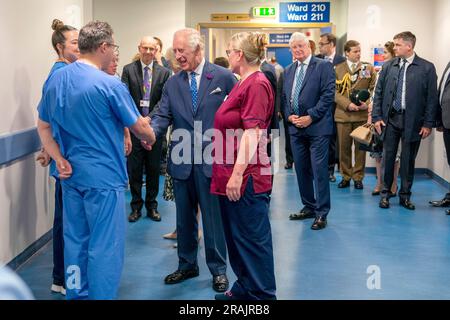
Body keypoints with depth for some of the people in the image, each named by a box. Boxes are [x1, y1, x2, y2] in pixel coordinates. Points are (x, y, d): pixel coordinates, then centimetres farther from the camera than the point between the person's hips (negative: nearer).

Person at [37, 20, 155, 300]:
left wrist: (59, 160, 3)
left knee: (75, 241, 16)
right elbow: (140, 127, -7)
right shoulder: (109, 85, -16)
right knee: (105, 246, 2)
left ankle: (76, 294, 27)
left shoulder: (56, 80, 4)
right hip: (104, 176, -7)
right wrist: (151, 137, 13)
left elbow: (43, 126, 10)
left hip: (71, 174, 7)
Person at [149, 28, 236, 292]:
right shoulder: (172, 84, 8)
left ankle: (218, 269, 21)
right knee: (184, 218, 16)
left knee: (214, 217, 5)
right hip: (181, 161, 5)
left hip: (212, 160, -4)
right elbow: (163, 116, 2)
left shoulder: (224, 77, -4)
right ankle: (187, 265, 33)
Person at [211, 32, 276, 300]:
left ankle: (262, 294, 13)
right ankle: (244, 287, 31)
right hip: (231, 176, 10)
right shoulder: (244, 83, 14)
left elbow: (252, 134, -21)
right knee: (236, 235, 18)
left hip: (247, 178, -10)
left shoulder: (257, 84, -15)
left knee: (252, 238, 1)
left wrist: (237, 174, -24)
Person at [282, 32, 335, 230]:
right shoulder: (288, 70, 15)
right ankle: (308, 207, 24)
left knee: (319, 170, -5)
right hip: (295, 127, 6)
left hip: (317, 127, -6)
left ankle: (321, 213, 3)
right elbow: (284, 97, 15)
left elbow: (328, 95, -11)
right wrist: (289, 116, -2)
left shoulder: (323, 66, -3)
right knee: (301, 169, 12)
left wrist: (310, 117, -15)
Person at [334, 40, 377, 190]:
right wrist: (347, 104, -14)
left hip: (362, 114, 0)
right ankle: (345, 176, 17)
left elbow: (374, 89, 5)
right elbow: (335, 92, 0)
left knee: (360, 147, 5)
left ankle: (358, 177, 15)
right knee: (344, 147, 5)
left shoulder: (368, 68, 7)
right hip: (343, 114, 0)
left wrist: (367, 103, -13)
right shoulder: (338, 69, 5)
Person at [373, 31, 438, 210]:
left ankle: (405, 196, 19)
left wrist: (428, 123, -6)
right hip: (390, 119, 2)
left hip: (413, 121, -2)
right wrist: (377, 117, 0)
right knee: (388, 157, 6)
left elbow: (432, 97, -3)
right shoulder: (388, 66, 4)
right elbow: (378, 93, 7)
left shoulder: (426, 68, -3)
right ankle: (385, 193, 18)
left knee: (408, 159, 7)